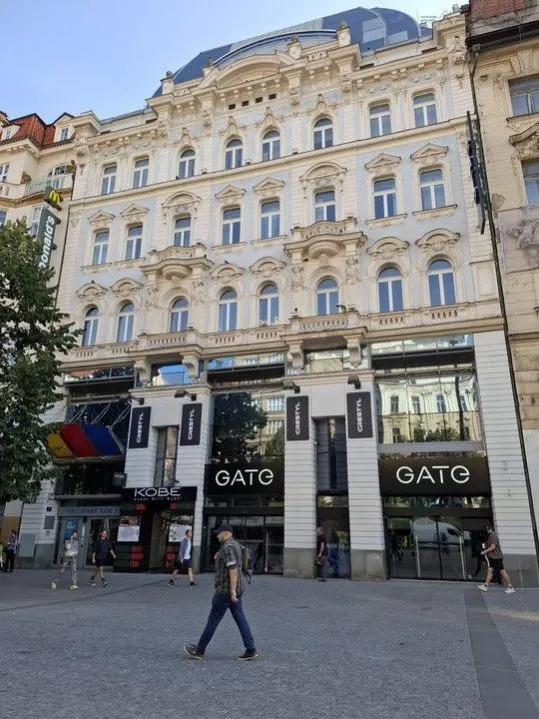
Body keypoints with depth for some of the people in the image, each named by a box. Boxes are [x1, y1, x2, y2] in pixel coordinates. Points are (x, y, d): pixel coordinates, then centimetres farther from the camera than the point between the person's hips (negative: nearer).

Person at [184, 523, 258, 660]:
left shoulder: (227, 547, -18)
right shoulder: (235, 545, 14)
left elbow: (233, 569, -25)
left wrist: (232, 591, -26)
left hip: (226, 590, -9)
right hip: (235, 589, 9)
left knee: (213, 620, 2)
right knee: (240, 619, 8)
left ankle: (199, 651, 13)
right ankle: (251, 650, 6)